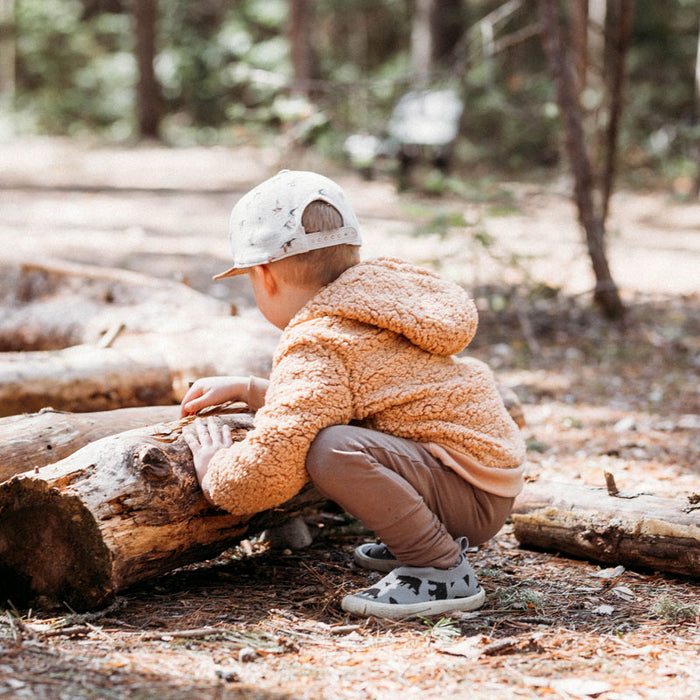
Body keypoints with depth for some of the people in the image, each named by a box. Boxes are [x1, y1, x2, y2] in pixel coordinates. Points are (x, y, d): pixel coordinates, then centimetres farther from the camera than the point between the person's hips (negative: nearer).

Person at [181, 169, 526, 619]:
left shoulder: (317, 350, -17)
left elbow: (264, 474, -26)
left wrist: (215, 469, -4)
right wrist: (247, 389, 26)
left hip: (472, 496, -10)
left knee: (329, 448, -32)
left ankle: (441, 572, -19)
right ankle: (430, 538, 18)